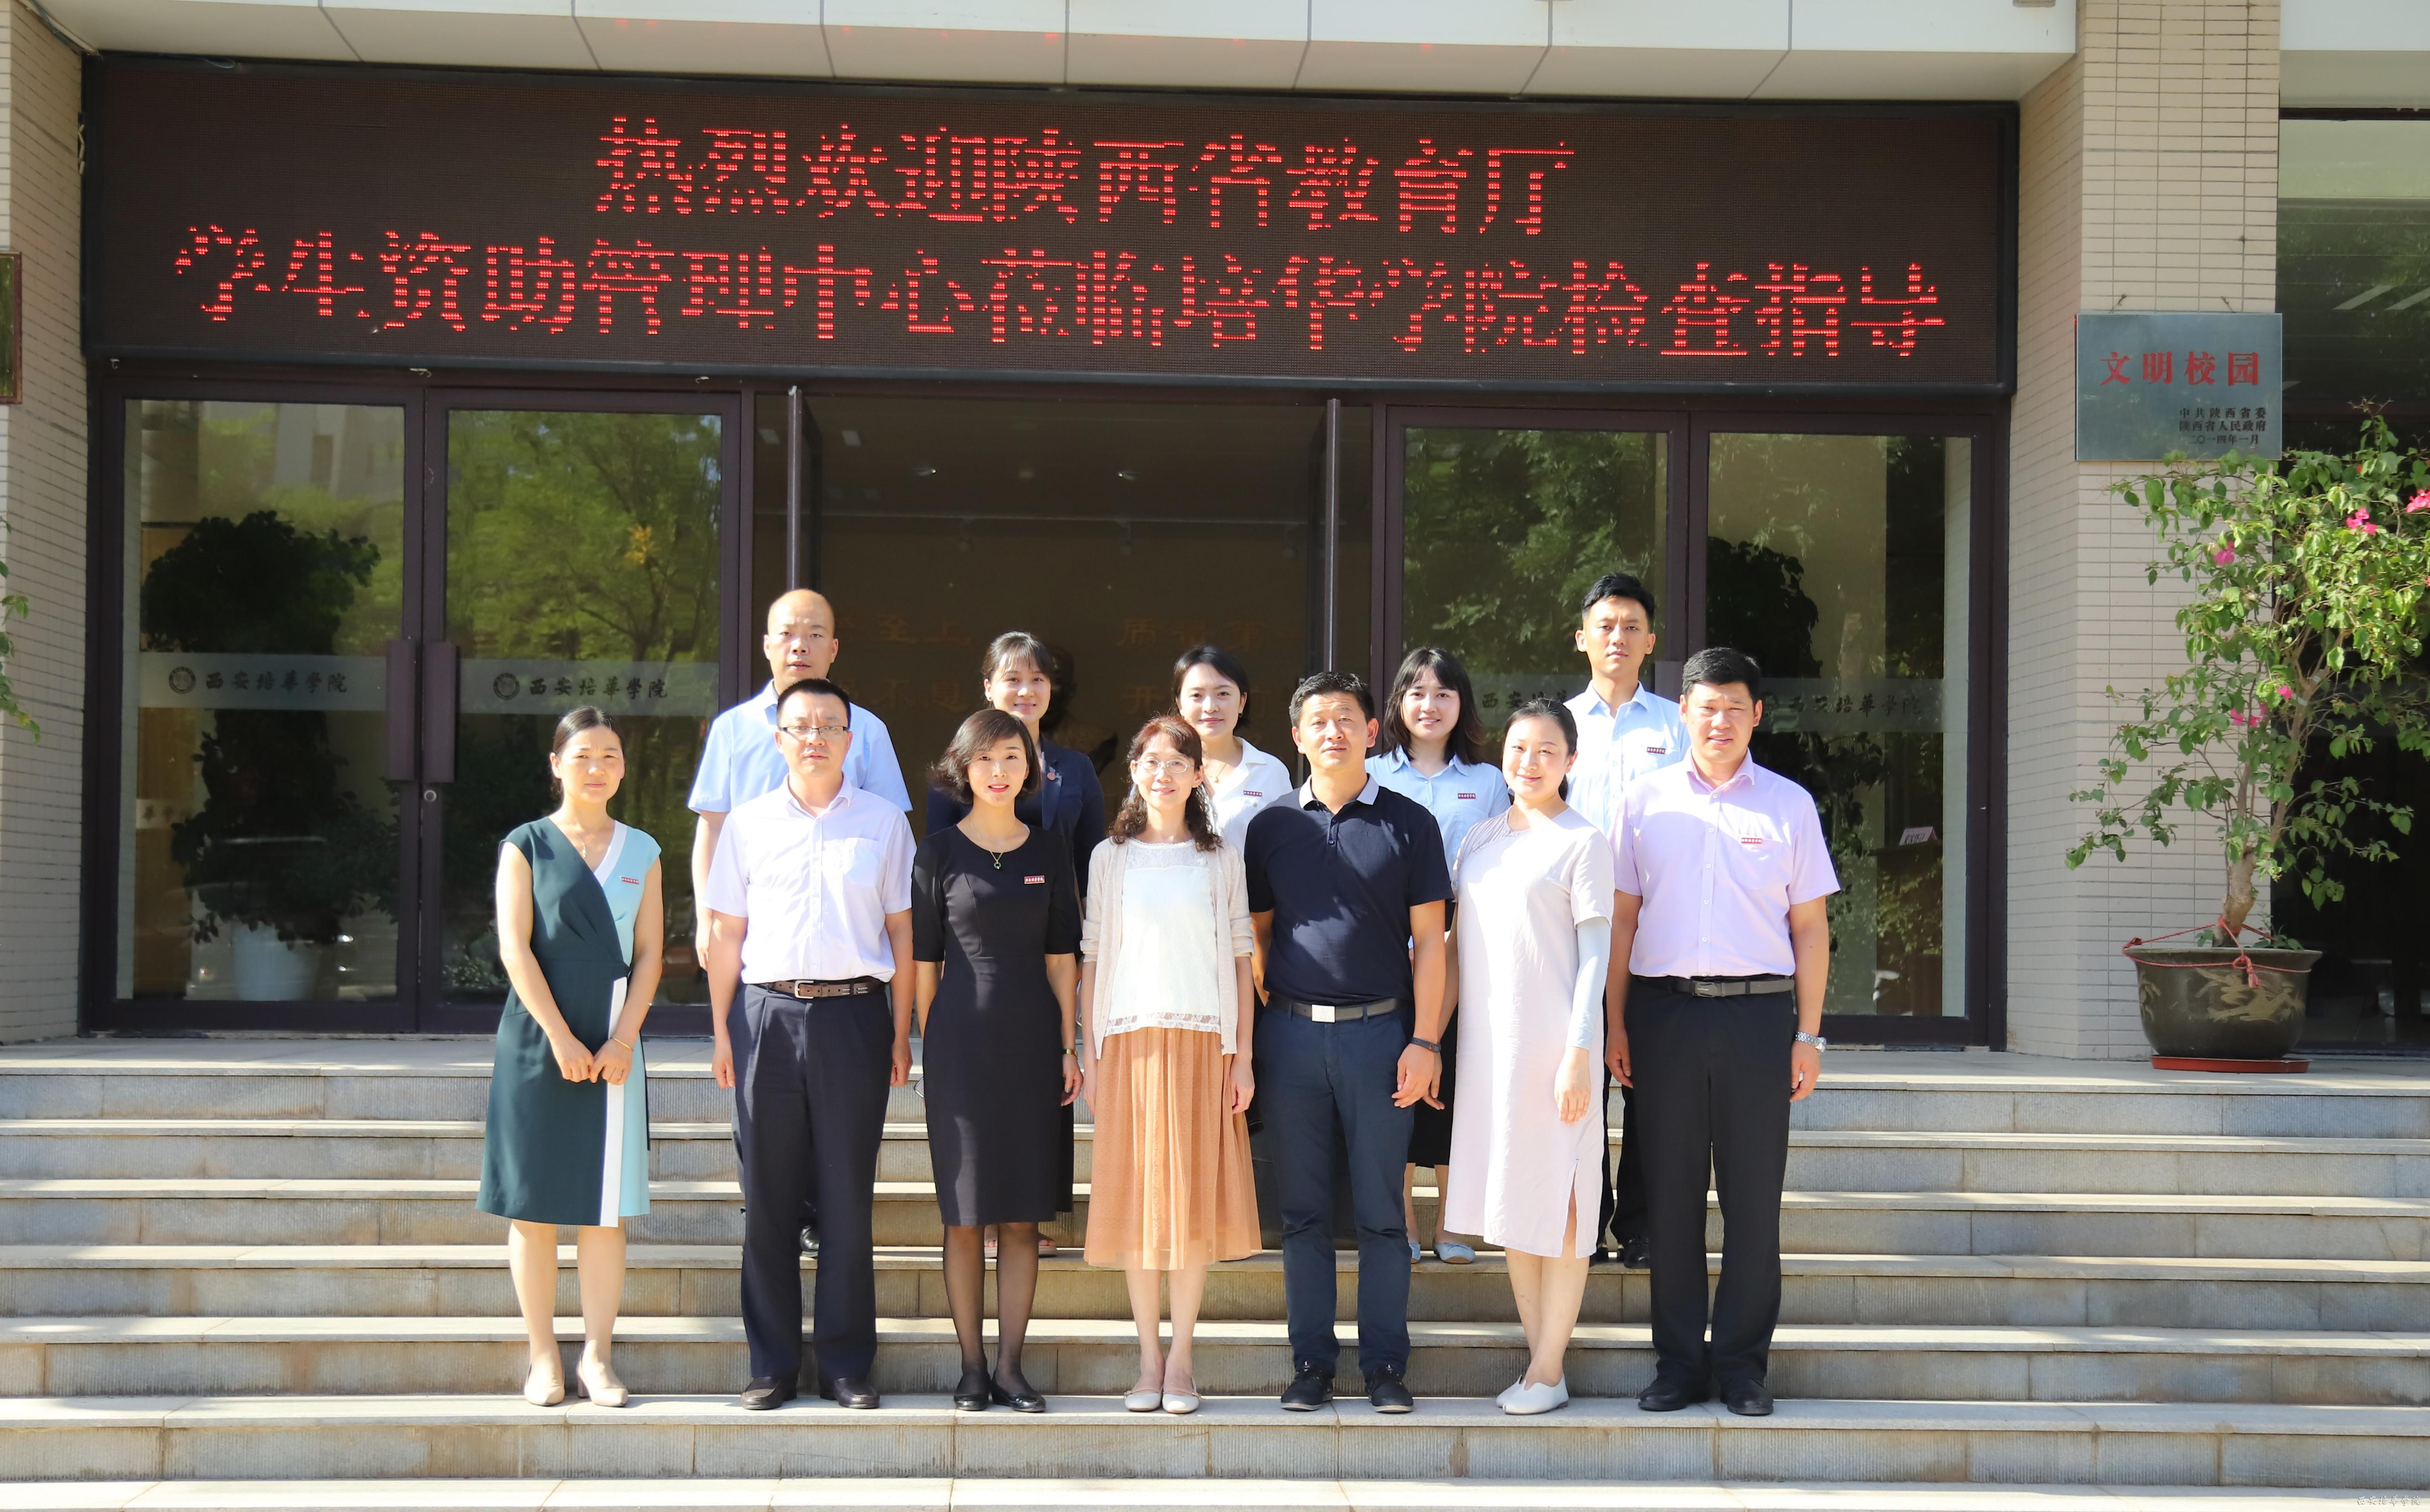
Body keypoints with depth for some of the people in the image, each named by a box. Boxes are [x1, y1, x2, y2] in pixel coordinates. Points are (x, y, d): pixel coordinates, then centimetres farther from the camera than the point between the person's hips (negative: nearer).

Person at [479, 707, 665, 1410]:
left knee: (606, 1206, 1)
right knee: (535, 1205, 0)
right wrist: (561, 1038, -13)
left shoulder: (641, 852, 10)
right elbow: (515, 947, -5)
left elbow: (649, 953, 6)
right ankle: (543, 1357, 7)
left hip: (613, 1049, 2)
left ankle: (597, 1356, 7)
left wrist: (622, 1041, -7)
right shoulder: (526, 846, 3)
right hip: (537, 1043, -2)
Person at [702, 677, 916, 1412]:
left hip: (853, 1013, -1)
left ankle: (847, 1364, 9)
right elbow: (726, 933, 10)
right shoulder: (747, 824, 10)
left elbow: (902, 932, 8)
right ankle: (772, 1365, 10)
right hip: (767, 1013, 1)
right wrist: (722, 1031, 4)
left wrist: (901, 1034, 3)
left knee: (848, 1197, 1)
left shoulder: (884, 822, 8)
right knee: (768, 1197, 3)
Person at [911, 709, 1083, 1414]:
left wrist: (1068, 1046, 4)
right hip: (961, 1038, -2)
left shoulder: (1049, 853, 8)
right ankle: (971, 1366, 9)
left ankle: (1010, 1364, 10)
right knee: (965, 1213, 2)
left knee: (1023, 1216, 4)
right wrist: (930, 1043, -2)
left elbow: (1061, 958, 9)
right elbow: (924, 961, 3)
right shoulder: (939, 853, 1)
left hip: (1032, 1038, 2)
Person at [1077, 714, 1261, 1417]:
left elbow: (1240, 960, 6)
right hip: (1130, 1040, 0)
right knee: (1134, 1198, 0)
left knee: (1195, 1199, 0)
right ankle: (1149, 1358, 9)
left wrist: (1242, 1056, 0)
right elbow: (1092, 960, 7)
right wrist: (1089, 1053, 1)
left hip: (1203, 1043, 0)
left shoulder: (1221, 860, 7)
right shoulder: (1112, 858, 7)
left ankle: (1181, 1360, 8)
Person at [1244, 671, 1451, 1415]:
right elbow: (1255, 938, 11)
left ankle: (1385, 1363, 9)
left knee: (1381, 1211, 2)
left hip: (1379, 1031, -2)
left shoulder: (1408, 824, 4)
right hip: (1291, 1033, 2)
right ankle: (1311, 1361, 14)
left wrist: (1425, 1041, -5)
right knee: (1303, 1212, 6)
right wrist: (1246, 1038, 4)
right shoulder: (1271, 827, 9)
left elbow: (1428, 941, 2)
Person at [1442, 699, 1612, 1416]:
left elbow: (1595, 954, -8)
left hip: (1554, 1044, -6)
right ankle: (1539, 1356, 19)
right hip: (1487, 1041, 6)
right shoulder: (1481, 838, 12)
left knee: (1558, 1204, -1)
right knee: (1509, 1200, 10)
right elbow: (1455, 942, 16)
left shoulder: (1583, 842, -5)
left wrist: (1579, 1053, -15)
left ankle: (1549, 1371, 5)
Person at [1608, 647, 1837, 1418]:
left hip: (1759, 1013, 0)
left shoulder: (1788, 805, 6)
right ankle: (1678, 1362, 12)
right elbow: (1620, 919, 9)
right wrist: (1615, 1022, 4)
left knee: (1754, 1196, 2)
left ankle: (1743, 1363, 10)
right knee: (1672, 1194, 4)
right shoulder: (1645, 800, 8)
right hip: (1665, 1008, 1)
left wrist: (1808, 1035, 2)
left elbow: (1810, 928, 7)